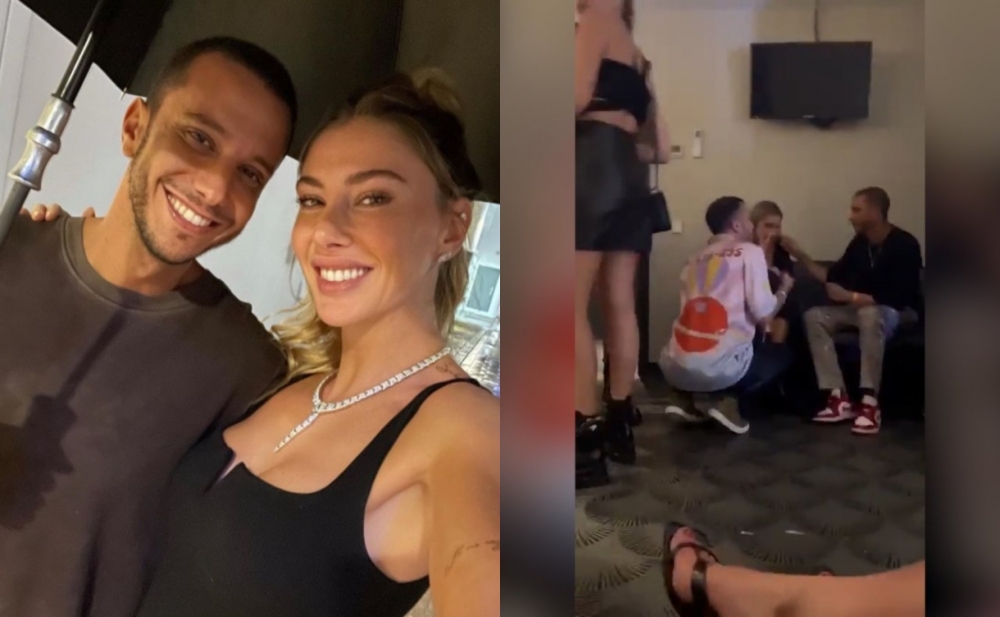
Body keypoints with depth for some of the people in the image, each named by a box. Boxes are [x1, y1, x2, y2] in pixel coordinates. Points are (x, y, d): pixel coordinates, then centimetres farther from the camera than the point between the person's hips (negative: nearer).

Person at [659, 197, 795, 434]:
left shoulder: (696, 258, 18)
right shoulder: (750, 252, 2)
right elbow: (764, 315, -5)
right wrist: (784, 289, 16)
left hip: (676, 367, 6)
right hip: (719, 365, -5)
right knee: (782, 355, 23)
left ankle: (693, 400, 11)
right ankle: (722, 398, 1)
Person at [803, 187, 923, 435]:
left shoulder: (904, 245, -19)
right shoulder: (859, 243, 1)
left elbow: (897, 298, -26)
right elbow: (835, 276, 7)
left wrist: (851, 297, -24)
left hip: (900, 313, -7)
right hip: (863, 308, 7)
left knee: (871, 314, -41)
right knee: (814, 316, -16)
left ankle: (870, 403, -40)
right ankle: (839, 398, -26)